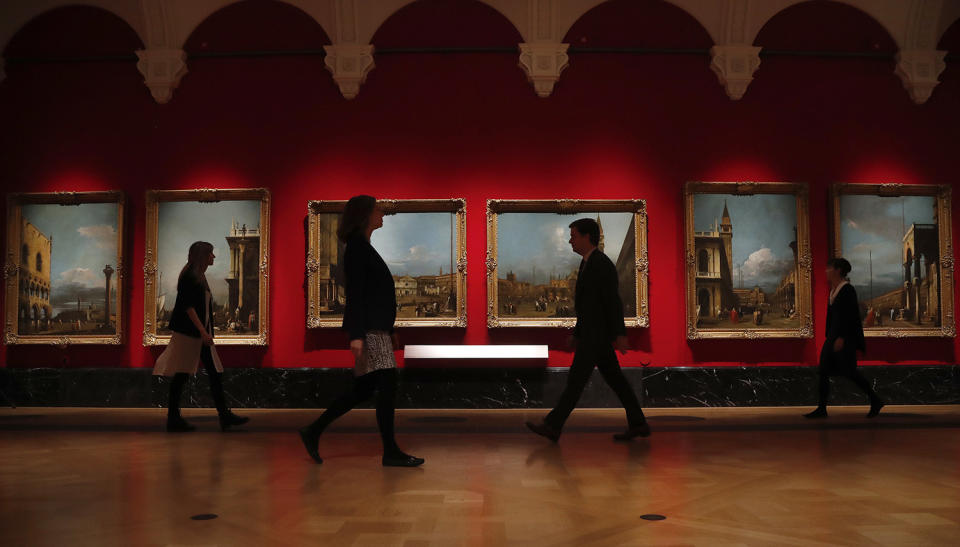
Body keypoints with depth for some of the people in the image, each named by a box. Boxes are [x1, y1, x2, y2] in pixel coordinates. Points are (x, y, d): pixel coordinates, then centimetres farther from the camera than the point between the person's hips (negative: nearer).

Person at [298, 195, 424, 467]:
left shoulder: (363, 247, 20)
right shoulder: (357, 247, -9)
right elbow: (355, 293, -17)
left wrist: (390, 329, 24)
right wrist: (356, 334, -22)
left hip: (376, 328, 10)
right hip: (368, 329, -10)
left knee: (364, 388, 11)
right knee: (387, 384, -8)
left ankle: (313, 432, 18)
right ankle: (390, 452, -1)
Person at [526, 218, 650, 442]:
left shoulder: (602, 263, -16)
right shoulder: (588, 263, 16)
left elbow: (614, 301, -20)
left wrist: (620, 334, -21)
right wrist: (577, 333, 20)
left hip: (597, 334, -10)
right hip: (594, 332, 10)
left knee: (576, 378, -6)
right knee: (614, 379, 11)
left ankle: (552, 426, -1)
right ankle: (638, 424, 15)